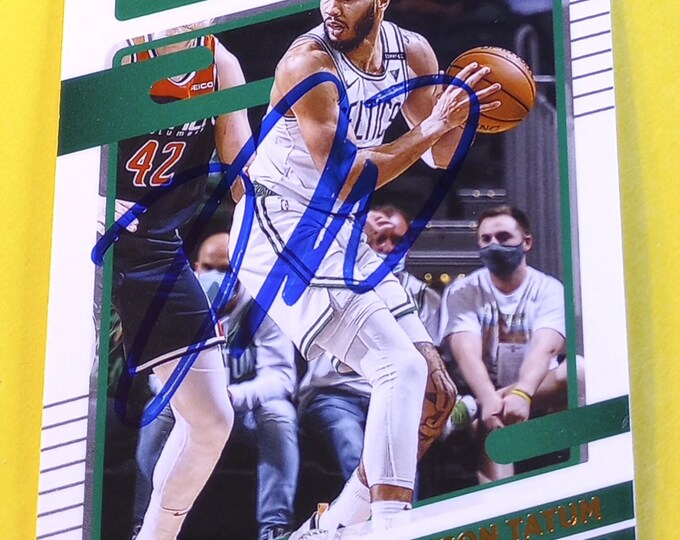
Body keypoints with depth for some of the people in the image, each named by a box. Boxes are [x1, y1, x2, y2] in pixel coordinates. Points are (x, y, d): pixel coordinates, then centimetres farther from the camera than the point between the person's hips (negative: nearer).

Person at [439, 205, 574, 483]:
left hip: (536, 396, 1)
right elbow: (467, 352, -18)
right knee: (492, 420, -36)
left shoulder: (548, 289, 0)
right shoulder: (461, 292, 0)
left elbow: (545, 348, -20)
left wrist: (521, 394, -43)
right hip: (485, 395, -1)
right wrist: (489, 400, -41)